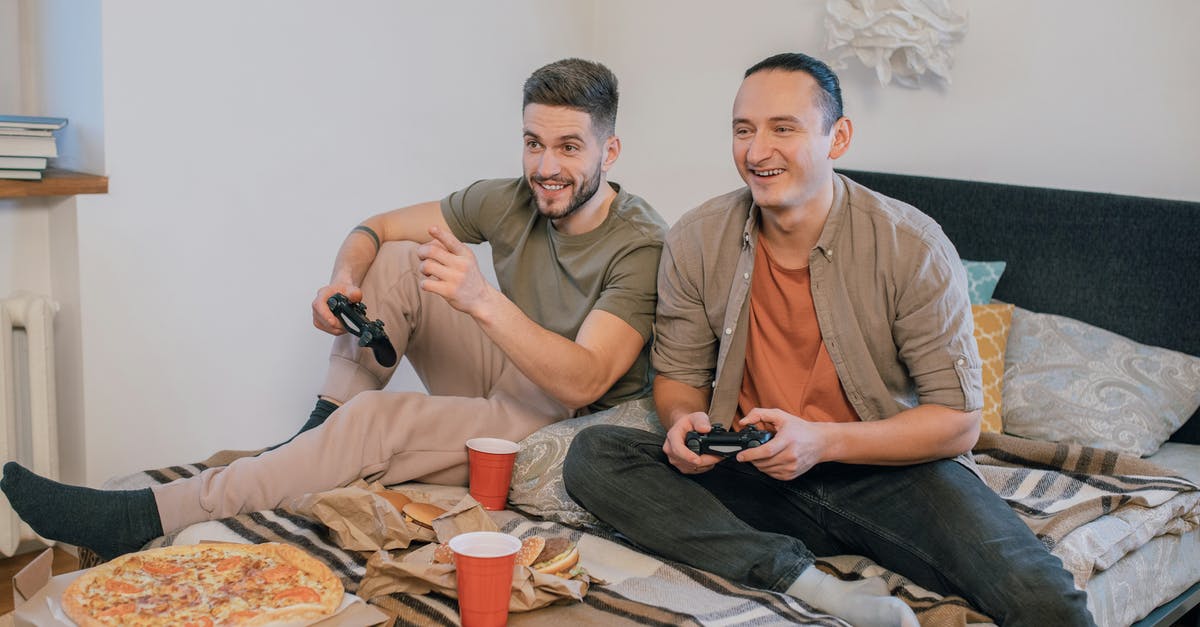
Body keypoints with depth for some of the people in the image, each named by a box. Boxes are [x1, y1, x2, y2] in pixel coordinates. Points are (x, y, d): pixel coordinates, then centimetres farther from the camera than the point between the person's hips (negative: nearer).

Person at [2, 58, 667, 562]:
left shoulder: (641, 245, -20)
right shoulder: (510, 201, -2)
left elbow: (583, 382, -30)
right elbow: (374, 228, 6)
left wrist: (482, 300, -42)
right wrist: (342, 281, -18)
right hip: (505, 379, 7)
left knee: (375, 421, -28)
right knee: (395, 261, -9)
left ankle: (138, 519, -25)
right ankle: (324, 433, -5)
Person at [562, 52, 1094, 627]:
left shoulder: (914, 246, -11)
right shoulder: (695, 242, -3)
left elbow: (958, 420, -9)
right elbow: (679, 376, 10)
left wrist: (823, 442, -23)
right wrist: (682, 419, -15)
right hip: (756, 477, 5)